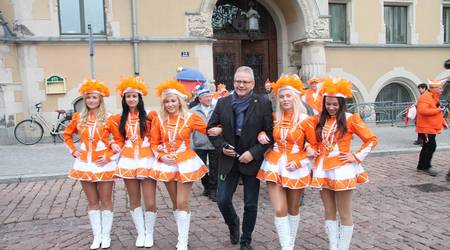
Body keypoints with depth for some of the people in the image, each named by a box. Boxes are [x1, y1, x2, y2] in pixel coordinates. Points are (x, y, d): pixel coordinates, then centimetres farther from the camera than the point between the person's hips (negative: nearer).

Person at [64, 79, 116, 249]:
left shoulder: (108, 118, -8)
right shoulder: (78, 118, 3)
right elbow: (67, 135, 17)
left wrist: (109, 155, -13)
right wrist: (74, 151, 6)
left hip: (103, 164, -3)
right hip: (85, 164, 3)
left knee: (106, 201, 6)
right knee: (92, 202, 11)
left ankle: (106, 236, 18)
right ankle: (97, 236, 21)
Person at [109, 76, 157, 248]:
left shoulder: (149, 116, -2)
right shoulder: (119, 119, 8)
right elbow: (120, 141, 10)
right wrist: (114, 146, -10)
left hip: (147, 160, -3)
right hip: (128, 161, 3)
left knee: (150, 202, -2)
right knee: (134, 201, 11)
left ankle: (149, 233, 17)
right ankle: (140, 233, 25)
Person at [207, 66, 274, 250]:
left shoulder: (263, 104, -7)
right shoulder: (223, 102, 2)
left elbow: (270, 133, -8)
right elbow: (211, 128, 8)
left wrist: (253, 153, -16)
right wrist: (221, 146, -7)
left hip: (252, 161, -2)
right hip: (228, 160, 2)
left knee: (250, 205, 8)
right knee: (222, 200, 4)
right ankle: (233, 224, 37)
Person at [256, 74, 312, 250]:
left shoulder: (305, 119, -7)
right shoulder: (274, 118, 2)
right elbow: (264, 132, 20)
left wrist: (299, 162, -15)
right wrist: (261, 135, -4)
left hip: (296, 167, -1)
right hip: (275, 166, 2)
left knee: (293, 209, 15)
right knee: (280, 210, -7)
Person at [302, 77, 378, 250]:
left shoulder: (350, 119, -4)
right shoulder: (319, 120, 8)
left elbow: (372, 139, -3)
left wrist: (356, 157, -9)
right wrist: (310, 148, 5)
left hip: (342, 170, -4)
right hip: (323, 169, 5)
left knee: (344, 214, 4)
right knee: (329, 212, 12)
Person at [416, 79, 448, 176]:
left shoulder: (434, 97, 17)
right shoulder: (425, 97, -16)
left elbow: (437, 113, 29)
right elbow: (422, 110, -31)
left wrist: (443, 122, 18)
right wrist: (437, 110, -26)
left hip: (432, 128, 10)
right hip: (426, 128, -10)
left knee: (427, 147, 13)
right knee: (431, 147, -11)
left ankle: (421, 166, 21)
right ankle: (425, 167, -3)